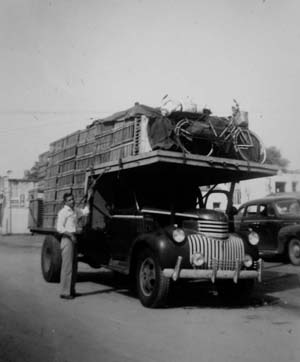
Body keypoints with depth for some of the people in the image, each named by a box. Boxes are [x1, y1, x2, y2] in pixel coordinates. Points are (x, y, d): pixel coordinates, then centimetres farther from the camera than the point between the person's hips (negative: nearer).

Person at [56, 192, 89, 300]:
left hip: (74, 239, 8)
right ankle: (64, 292, -3)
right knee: (67, 266, -8)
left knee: (74, 266, 12)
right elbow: (59, 228, -13)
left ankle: (71, 290, 20)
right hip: (67, 239, -8)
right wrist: (70, 235, -21)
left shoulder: (75, 210, 15)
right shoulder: (63, 212, -8)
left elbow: (85, 211, 31)